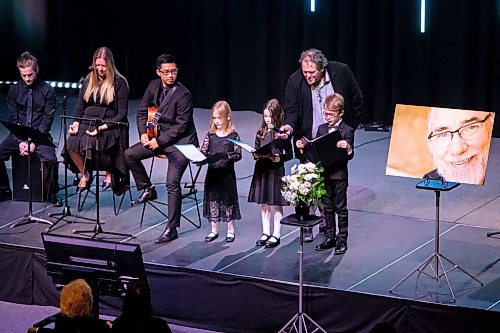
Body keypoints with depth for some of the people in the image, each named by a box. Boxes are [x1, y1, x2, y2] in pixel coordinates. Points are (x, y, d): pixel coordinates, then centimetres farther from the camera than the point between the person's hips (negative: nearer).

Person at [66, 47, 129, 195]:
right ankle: (85, 174, -3)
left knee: (89, 142, -35)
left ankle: (109, 173, -9)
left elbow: (122, 113, -4)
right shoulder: (89, 80, 15)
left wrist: (103, 127, -17)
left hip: (109, 125, -4)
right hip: (87, 123, 4)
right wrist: (76, 123, -6)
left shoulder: (119, 82, 0)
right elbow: (80, 105, 15)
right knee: (72, 143, -28)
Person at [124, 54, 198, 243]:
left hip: (180, 141, -7)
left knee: (172, 183, -18)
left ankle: (172, 229, -12)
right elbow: (142, 111, 11)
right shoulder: (154, 86, 2)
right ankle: (147, 189, 15)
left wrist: (160, 141, -17)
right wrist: (143, 133, -5)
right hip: (159, 137, 8)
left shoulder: (183, 95, -19)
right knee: (130, 154, -3)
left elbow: (181, 126, -18)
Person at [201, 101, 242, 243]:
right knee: (212, 200, 8)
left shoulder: (233, 136, -5)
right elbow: (203, 152, 3)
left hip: (227, 173, -3)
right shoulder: (210, 135, 4)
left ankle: (230, 230, 19)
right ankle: (214, 230, 21)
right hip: (212, 172, 3)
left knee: (228, 200, 5)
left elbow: (238, 154, -8)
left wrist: (227, 156, -25)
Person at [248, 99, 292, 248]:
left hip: (276, 170, -5)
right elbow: (256, 149, 13)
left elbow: (289, 154, -6)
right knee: (264, 204, 12)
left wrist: (277, 158, -22)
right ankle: (266, 233, 23)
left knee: (276, 204, 2)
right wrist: (256, 156, -8)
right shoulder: (261, 132, 6)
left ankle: (276, 235, 12)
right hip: (261, 170, 5)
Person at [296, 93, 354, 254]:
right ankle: (329, 237, 23)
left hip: (339, 175, -5)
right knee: (327, 207, 13)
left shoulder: (347, 131, -9)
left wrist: (347, 147, -34)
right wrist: (304, 145, -5)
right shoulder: (321, 129, 8)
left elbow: (350, 155, -13)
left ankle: (342, 239, 11)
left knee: (341, 208, 3)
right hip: (324, 173, 5)